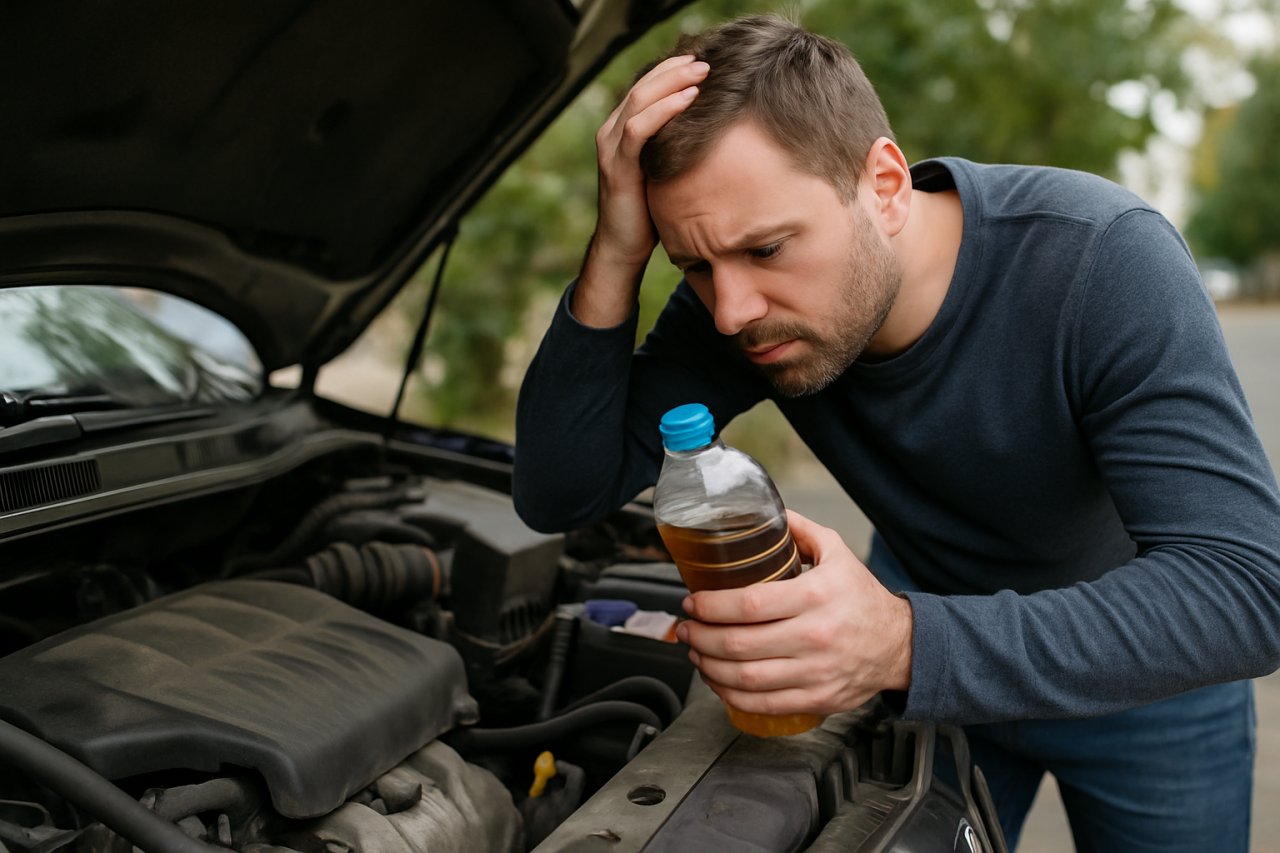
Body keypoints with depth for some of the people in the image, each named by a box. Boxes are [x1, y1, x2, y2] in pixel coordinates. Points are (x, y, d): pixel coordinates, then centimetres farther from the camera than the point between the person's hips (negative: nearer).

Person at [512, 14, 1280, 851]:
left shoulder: (1103, 259, -33)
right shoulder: (737, 304, -22)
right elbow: (559, 495, -23)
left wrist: (909, 644, -51)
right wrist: (615, 258, -37)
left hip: (1143, 676, -2)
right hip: (924, 616, 2)